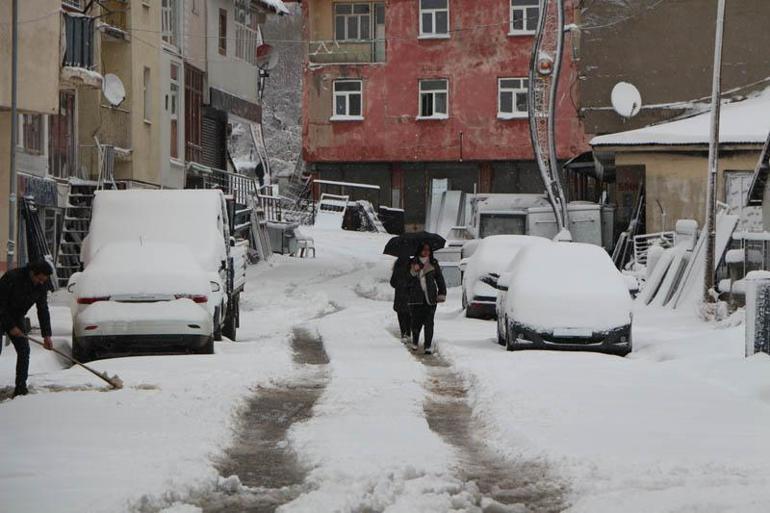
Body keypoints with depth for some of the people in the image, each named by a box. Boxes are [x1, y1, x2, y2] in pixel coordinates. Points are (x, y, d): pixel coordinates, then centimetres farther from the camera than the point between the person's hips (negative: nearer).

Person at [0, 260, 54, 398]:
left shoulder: (42, 285, -9)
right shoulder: (12, 278, -28)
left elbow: (43, 309, -2)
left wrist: (46, 335, -8)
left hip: (16, 318, 5)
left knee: (24, 350, -8)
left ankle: (20, 388, -5)